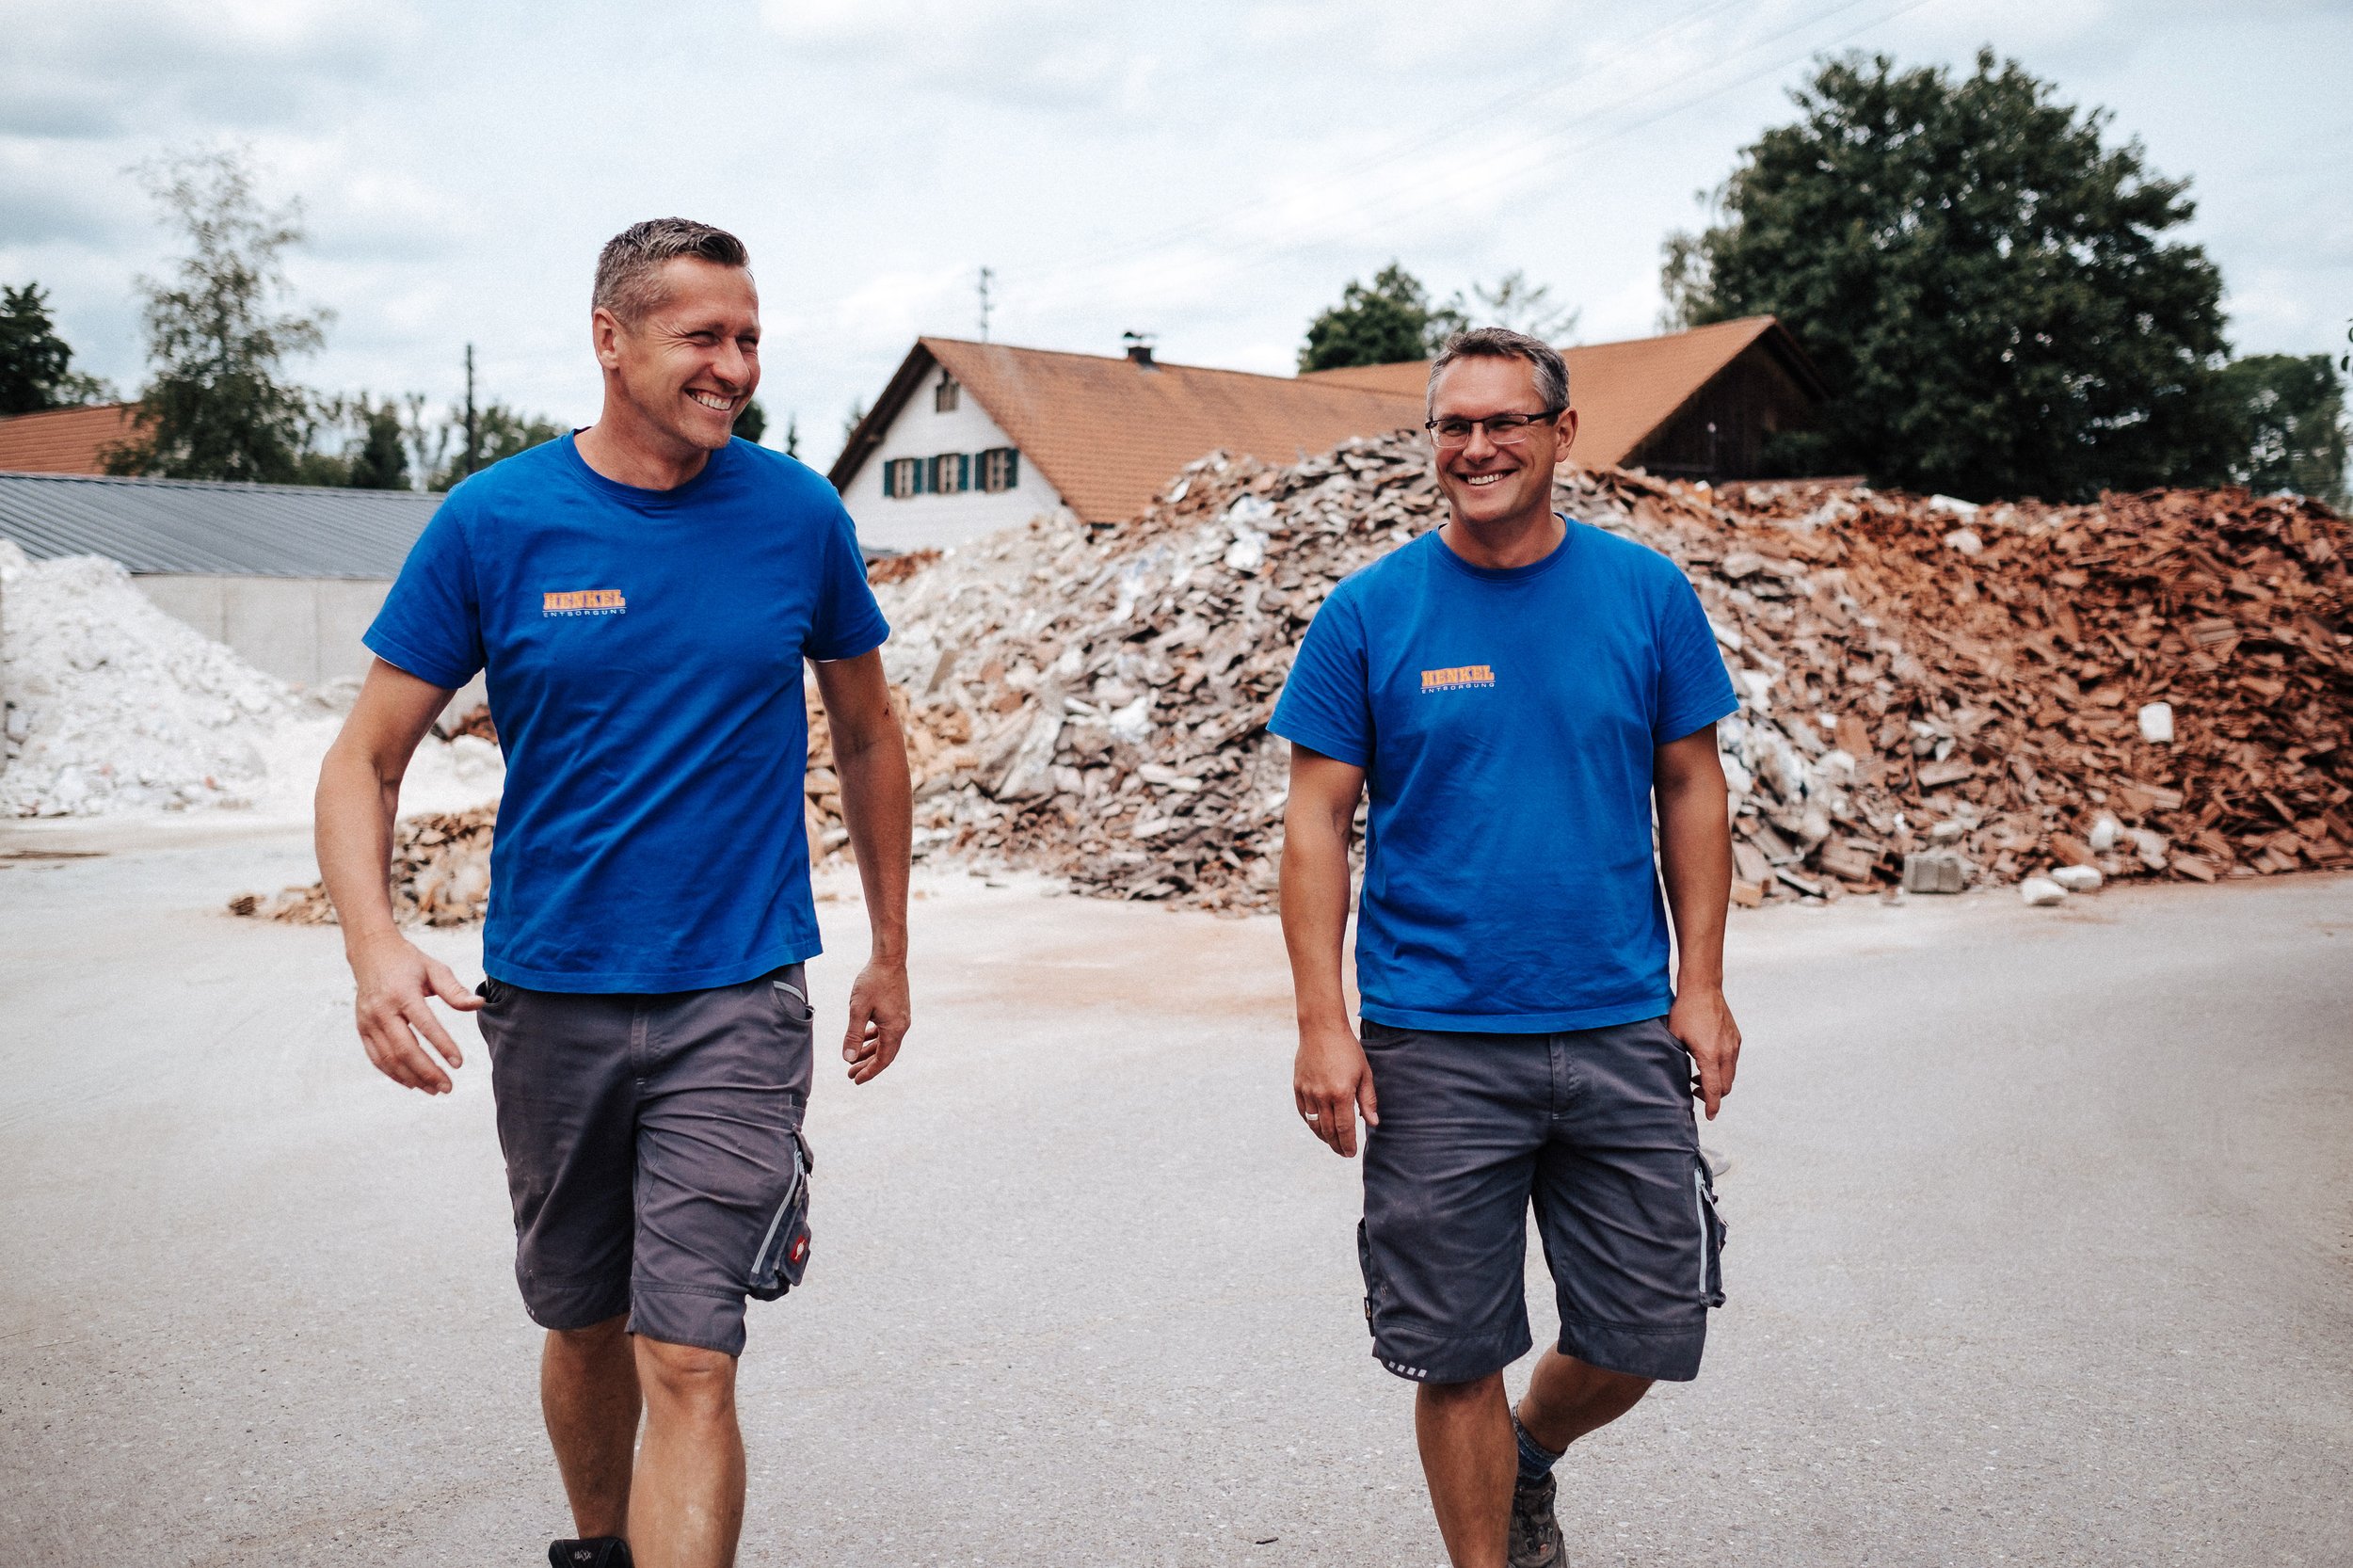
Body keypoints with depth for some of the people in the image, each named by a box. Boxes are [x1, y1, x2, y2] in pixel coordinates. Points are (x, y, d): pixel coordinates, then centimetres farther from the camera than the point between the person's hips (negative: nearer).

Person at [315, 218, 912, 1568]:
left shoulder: (798, 516, -2)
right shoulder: (494, 522, -5)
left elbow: (868, 733, 12)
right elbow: (366, 759, -2)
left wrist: (891, 950, 15)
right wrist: (374, 941, -20)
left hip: (738, 998, -1)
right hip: (551, 995, 2)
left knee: (689, 1360, -10)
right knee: (587, 1327, 19)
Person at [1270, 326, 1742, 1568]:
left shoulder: (1646, 595, 3)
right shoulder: (1369, 614, -2)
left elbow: (1691, 791, 9)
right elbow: (1317, 823, -1)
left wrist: (1701, 988, 3)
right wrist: (1323, 1023, -8)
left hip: (1623, 1032, 2)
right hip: (1434, 1044, -2)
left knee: (1650, 1330, 8)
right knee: (1457, 1350, 5)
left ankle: (1526, 1459, 39)